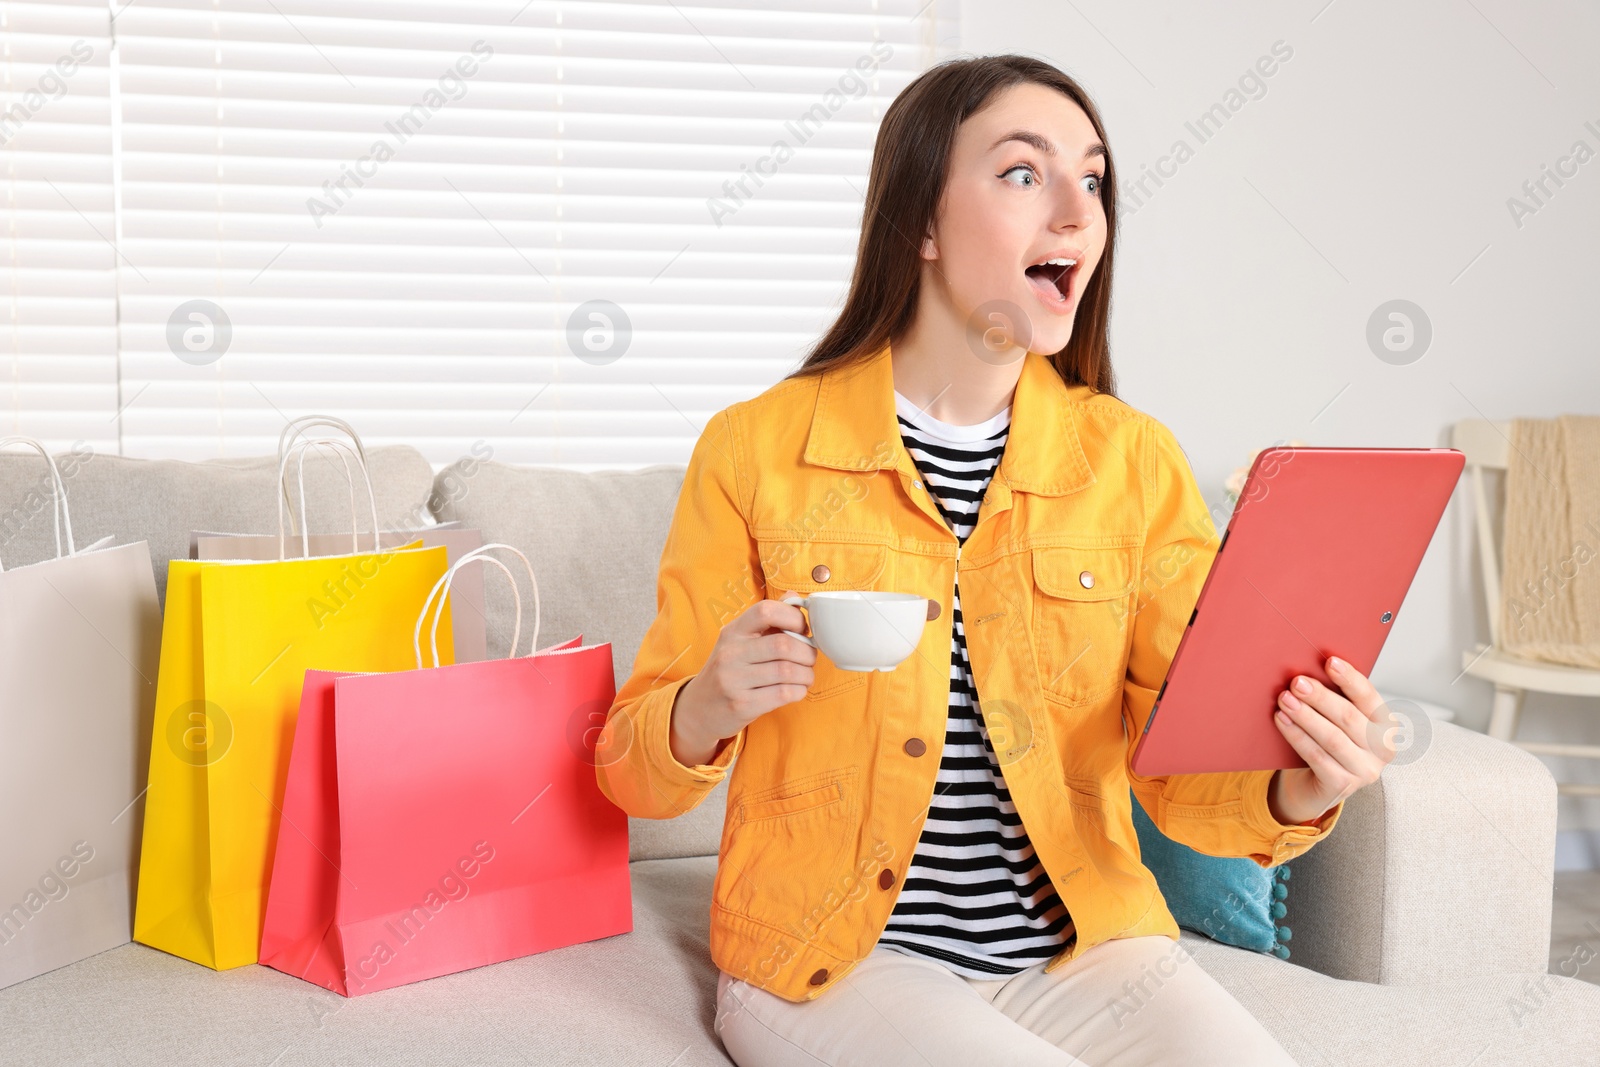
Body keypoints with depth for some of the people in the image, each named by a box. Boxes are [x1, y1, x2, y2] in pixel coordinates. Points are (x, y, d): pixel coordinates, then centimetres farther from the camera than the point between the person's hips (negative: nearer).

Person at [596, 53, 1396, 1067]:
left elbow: (1185, 772, 0)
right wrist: (705, 713, -23)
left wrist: (1294, 793, -22)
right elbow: (634, 771, -1)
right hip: (832, 961, -2)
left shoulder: (1136, 459, 0)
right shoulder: (755, 449, -6)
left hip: (1079, 947, 3)